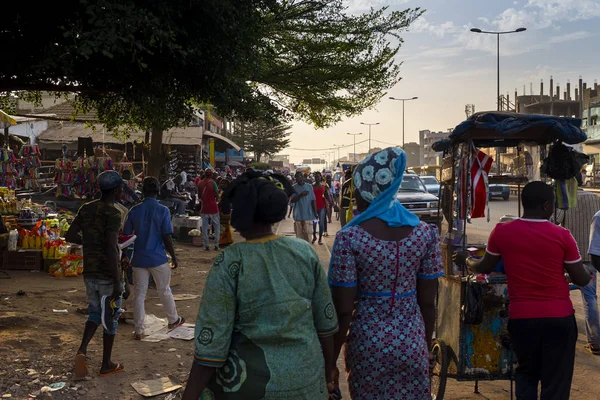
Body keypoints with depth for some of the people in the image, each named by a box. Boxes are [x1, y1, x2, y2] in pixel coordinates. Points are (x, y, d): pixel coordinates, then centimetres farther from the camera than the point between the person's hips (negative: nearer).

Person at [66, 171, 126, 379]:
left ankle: (82, 350, -2)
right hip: (108, 276, -6)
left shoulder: (86, 209, 3)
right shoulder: (113, 214, -20)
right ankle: (106, 364, 20)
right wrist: (117, 283, -23)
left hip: (89, 273, 6)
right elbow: (111, 249, -27)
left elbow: (69, 236, 9)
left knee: (95, 314, 20)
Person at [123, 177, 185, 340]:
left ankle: (138, 330, 11)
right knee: (164, 291, 15)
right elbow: (167, 237, -12)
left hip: (139, 258, 2)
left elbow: (126, 236, 3)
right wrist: (174, 257, 0)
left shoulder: (134, 210, -1)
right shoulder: (163, 210, -10)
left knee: (139, 294, 8)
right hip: (158, 258, -2)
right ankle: (173, 320, 33)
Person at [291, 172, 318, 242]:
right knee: (299, 234, 7)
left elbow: (313, 200, 5)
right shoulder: (294, 188, 0)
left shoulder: (309, 186, 3)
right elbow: (292, 200, -9)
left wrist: (315, 213, 2)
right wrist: (301, 195, -24)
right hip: (298, 215, 0)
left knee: (307, 234, -2)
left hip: (308, 215, 0)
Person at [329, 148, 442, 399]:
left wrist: (330, 359, -2)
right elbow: (427, 302, 0)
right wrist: (426, 345, 14)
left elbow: (343, 310, -13)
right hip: (411, 343, 2)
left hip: (368, 344, -2)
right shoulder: (425, 233, -5)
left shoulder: (349, 238, -15)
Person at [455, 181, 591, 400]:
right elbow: (581, 280, -1)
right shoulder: (562, 235, -10)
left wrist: (465, 260, 29)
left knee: (526, 373, 23)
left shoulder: (502, 232, -6)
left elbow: (484, 268, 8)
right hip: (559, 318, -1)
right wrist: (588, 273, 23)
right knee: (556, 382, 10)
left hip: (521, 317, 2)